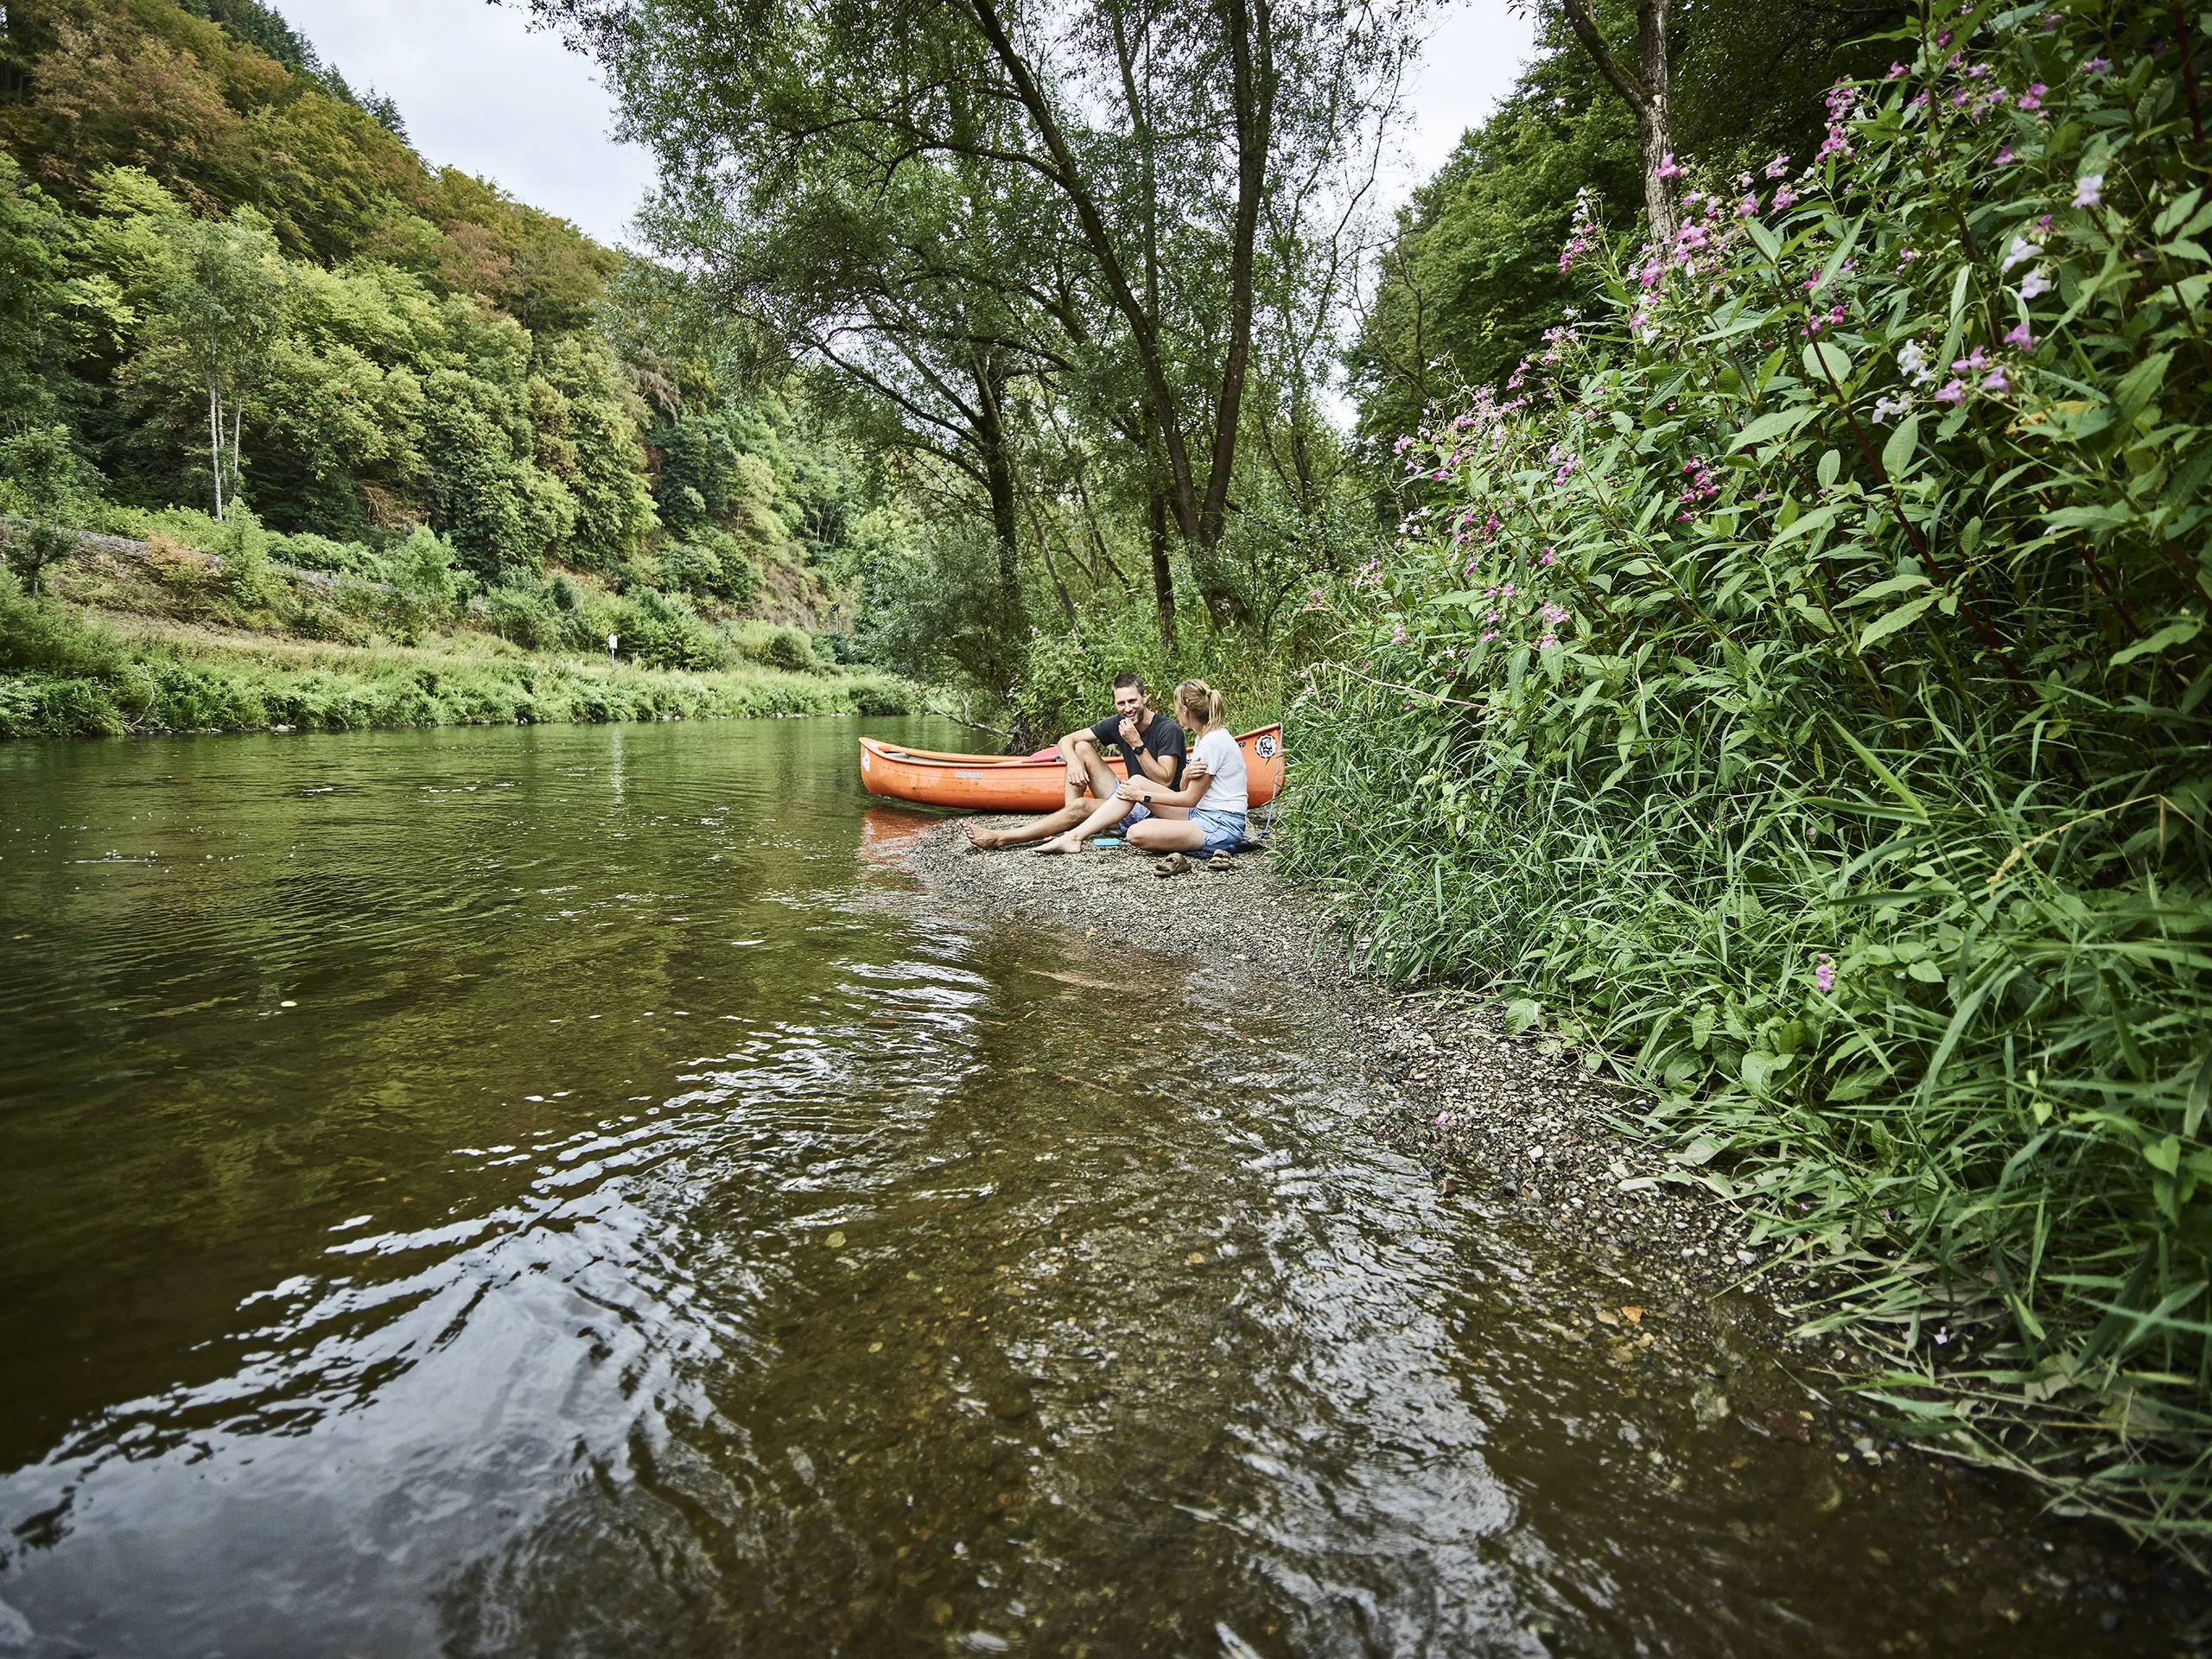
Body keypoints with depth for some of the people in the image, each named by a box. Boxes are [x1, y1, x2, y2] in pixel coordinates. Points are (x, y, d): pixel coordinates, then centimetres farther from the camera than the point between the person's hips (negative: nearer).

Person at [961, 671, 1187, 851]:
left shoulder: (1169, 730, -16)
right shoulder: (1117, 723, 3)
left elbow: (1164, 781, -23)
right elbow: (1067, 740, 3)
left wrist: (1137, 744, -28)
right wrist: (1074, 763, -18)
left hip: (1156, 810, -8)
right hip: (1131, 798, 8)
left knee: (1081, 806, -26)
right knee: (1081, 748, -2)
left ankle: (999, 839, -25)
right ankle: (1068, 823, -13)